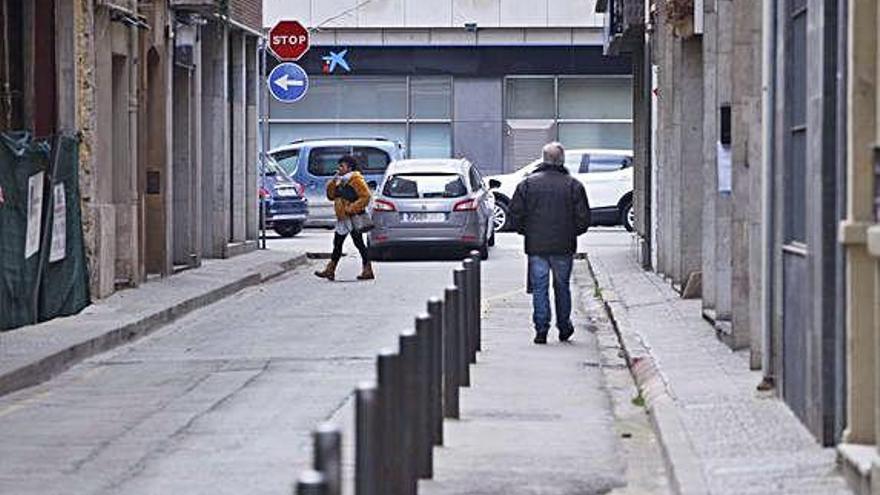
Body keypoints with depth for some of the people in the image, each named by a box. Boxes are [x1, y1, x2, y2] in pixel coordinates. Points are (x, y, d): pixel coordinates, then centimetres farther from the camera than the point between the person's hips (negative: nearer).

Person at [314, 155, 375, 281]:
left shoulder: (356, 179, -12)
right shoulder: (340, 181, 16)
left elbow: (365, 196, -18)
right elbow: (331, 196, 15)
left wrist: (351, 209, -21)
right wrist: (333, 182, 1)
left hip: (353, 218, -9)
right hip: (342, 219, 9)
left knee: (359, 243, -6)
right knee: (337, 244, 11)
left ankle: (368, 271, -1)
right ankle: (330, 271, 16)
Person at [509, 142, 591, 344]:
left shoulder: (528, 183, -1)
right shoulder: (573, 185, -3)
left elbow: (515, 212, 0)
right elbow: (583, 217, -2)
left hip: (536, 245, 0)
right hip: (564, 246, 0)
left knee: (539, 288, 2)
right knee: (562, 286, 13)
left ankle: (541, 330, -4)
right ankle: (564, 327, 21)